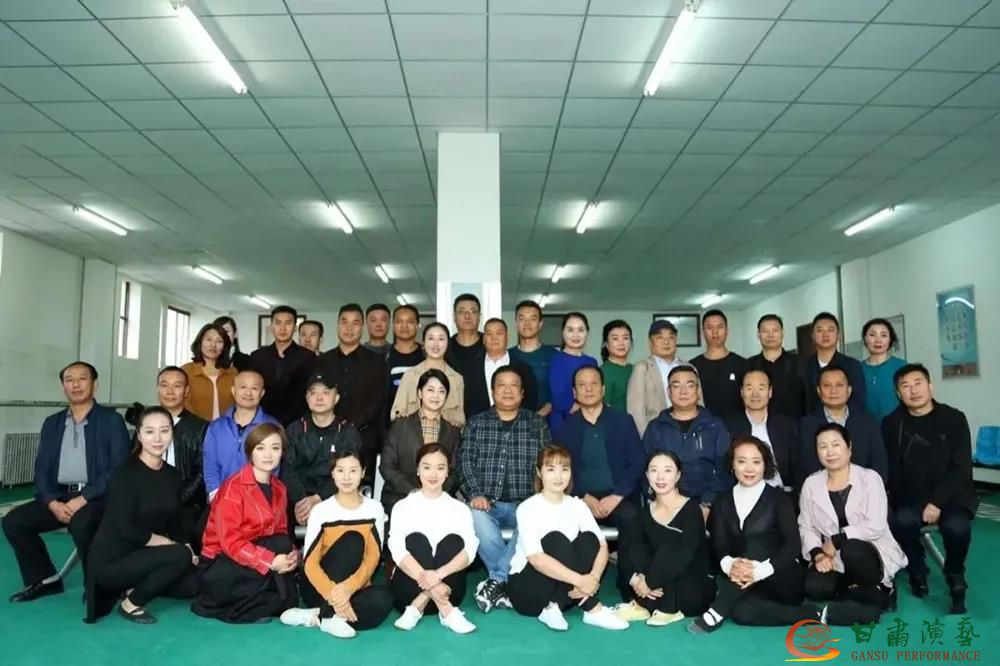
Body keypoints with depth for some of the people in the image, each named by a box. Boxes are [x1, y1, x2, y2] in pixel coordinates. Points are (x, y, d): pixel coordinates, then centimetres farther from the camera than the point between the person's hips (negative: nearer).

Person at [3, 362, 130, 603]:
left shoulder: (112, 420, -3)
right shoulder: (52, 423, 14)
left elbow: (118, 470, -11)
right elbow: (42, 469, 8)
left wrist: (83, 499, -19)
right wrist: (53, 503, -10)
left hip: (97, 497, -6)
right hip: (59, 496, 6)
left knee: (81, 524, -34)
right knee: (13, 520, -11)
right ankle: (45, 580, 8)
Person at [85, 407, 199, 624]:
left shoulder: (173, 475, 3)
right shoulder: (125, 473, -17)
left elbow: (175, 525, 6)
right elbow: (128, 530, -23)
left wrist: (189, 551, -12)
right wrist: (175, 546, -17)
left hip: (143, 556, 7)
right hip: (111, 560, -7)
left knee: (193, 583, -9)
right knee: (179, 556, -25)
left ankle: (133, 587, 10)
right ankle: (130, 604, -5)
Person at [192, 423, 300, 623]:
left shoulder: (279, 489, 5)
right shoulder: (233, 488, -17)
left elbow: (281, 532, 5)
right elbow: (229, 541, -22)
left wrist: (292, 554, -18)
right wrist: (270, 561, -29)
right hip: (219, 566, -7)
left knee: (287, 554, -22)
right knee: (278, 546, -29)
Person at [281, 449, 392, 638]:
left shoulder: (374, 508, 0)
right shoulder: (321, 510, -6)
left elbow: (373, 557, -9)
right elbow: (309, 562, -12)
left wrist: (350, 587, -28)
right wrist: (332, 593, -29)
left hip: (354, 588, 2)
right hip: (319, 589, -2)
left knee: (383, 599, -32)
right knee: (353, 540, -27)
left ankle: (314, 617, -22)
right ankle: (329, 615, -25)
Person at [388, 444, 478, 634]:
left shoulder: (459, 509, 5)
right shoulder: (403, 506, 2)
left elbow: (469, 550, -12)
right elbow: (397, 550, -14)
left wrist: (439, 574, -31)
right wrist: (425, 578, -32)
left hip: (445, 589, 1)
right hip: (409, 588, 0)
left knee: (453, 540, -21)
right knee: (416, 539, -23)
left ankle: (418, 606, -24)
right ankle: (445, 610, -28)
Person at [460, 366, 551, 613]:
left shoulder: (537, 424, 10)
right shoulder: (476, 423, 11)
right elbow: (465, 461, 3)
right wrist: (475, 494, -13)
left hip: (523, 504, 0)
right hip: (488, 503, 0)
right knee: (476, 518, -34)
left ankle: (497, 580, -21)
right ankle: (507, 581, -19)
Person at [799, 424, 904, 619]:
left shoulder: (869, 478, -7)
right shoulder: (811, 484, 2)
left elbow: (875, 526, -17)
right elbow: (806, 526, 2)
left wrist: (837, 540, -18)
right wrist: (817, 553, -16)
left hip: (871, 555, -3)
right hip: (833, 558, 3)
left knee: (851, 549, -37)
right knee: (814, 588, -26)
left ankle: (877, 589, -6)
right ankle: (870, 595, -2)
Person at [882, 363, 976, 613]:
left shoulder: (954, 419, -3)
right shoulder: (892, 423, 1)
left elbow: (961, 468, -8)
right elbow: (891, 468, 2)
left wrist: (938, 502, -18)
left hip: (952, 495, -1)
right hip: (912, 497, 1)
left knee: (957, 527, -31)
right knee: (902, 522, -30)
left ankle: (955, 578, 2)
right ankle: (917, 571, 3)